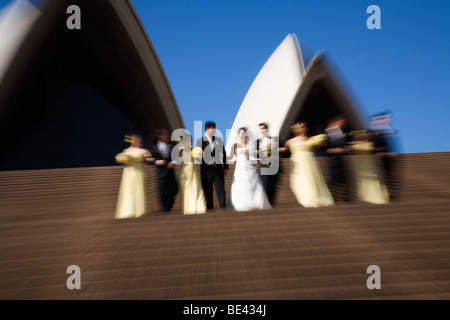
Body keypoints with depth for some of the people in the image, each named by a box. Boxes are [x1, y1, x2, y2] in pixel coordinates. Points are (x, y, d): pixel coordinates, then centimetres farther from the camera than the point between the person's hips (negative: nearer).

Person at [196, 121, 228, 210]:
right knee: (208, 192, 6)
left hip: (218, 170, 1)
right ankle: (210, 209, 17)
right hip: (206, 171, -1)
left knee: (221, 191, -1)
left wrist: (225, 167, 8)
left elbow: (224, 154, 12)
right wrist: (208, 161, -16)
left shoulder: (218, 140, 11)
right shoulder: (200, 141, 1)